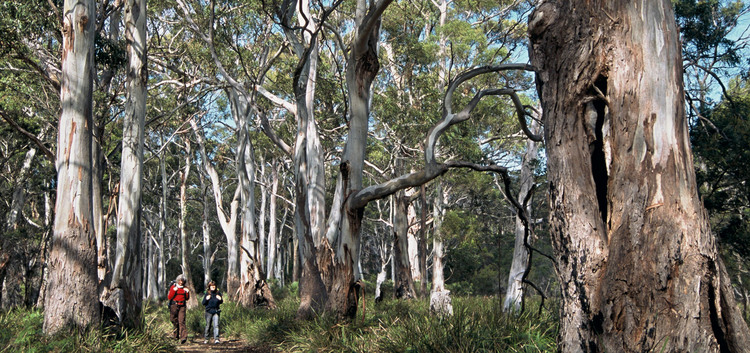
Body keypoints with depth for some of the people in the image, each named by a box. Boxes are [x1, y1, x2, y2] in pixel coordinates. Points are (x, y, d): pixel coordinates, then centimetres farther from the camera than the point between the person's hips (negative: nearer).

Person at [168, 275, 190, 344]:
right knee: (173, 319, 7)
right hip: (174, 305, 0)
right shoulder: (173, 287, 3)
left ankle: (183, 337, -19)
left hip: (182, 306, 0)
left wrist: (187, 292, -1)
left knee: (181, 321, -11)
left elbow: (187, 298, 17)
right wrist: (174, 291, -16)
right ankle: (176, 333, 34)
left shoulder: (184, 288, 12)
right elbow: (169, 297, -3)